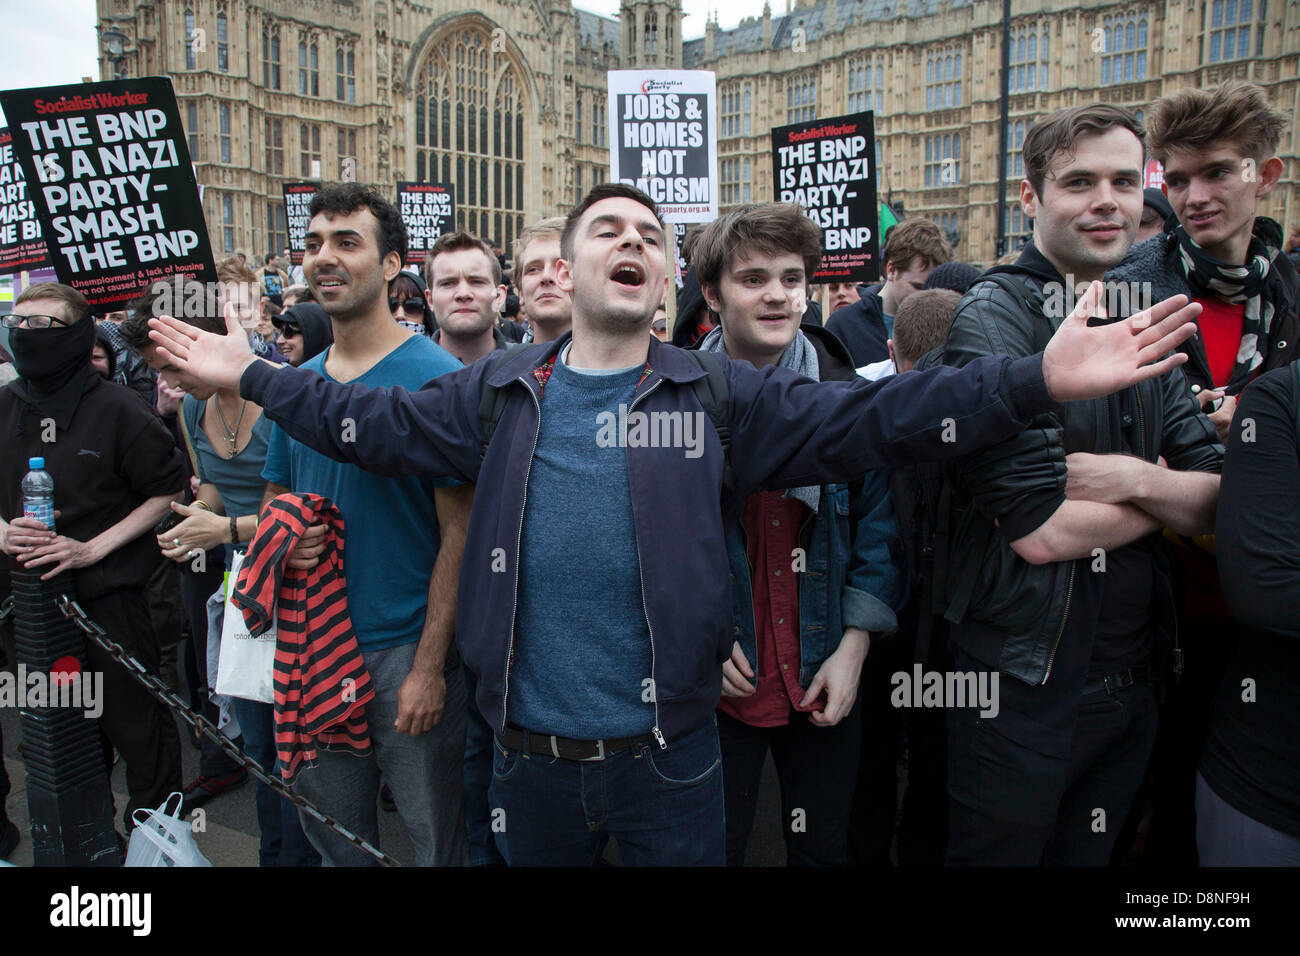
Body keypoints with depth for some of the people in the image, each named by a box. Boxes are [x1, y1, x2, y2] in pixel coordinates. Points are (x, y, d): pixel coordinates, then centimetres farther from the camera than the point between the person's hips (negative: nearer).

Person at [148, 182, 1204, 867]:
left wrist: (1036, 381, -20)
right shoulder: (498, 394, 2)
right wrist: (250, 372, 1)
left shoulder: (722, 397, -4)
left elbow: (866, 417, -11)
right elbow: (373, 420, 7)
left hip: (669, 754, -1)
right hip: (530, 754, 2)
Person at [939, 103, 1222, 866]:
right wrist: (1166, 493, -7)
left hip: (1132, 679, 7)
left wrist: (1131, 478, -17)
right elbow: (1038, 531, -22)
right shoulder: (994, 320, -15)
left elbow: (1218, 506, 3)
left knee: (1087, 855, 24)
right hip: (1021, 682, -7)